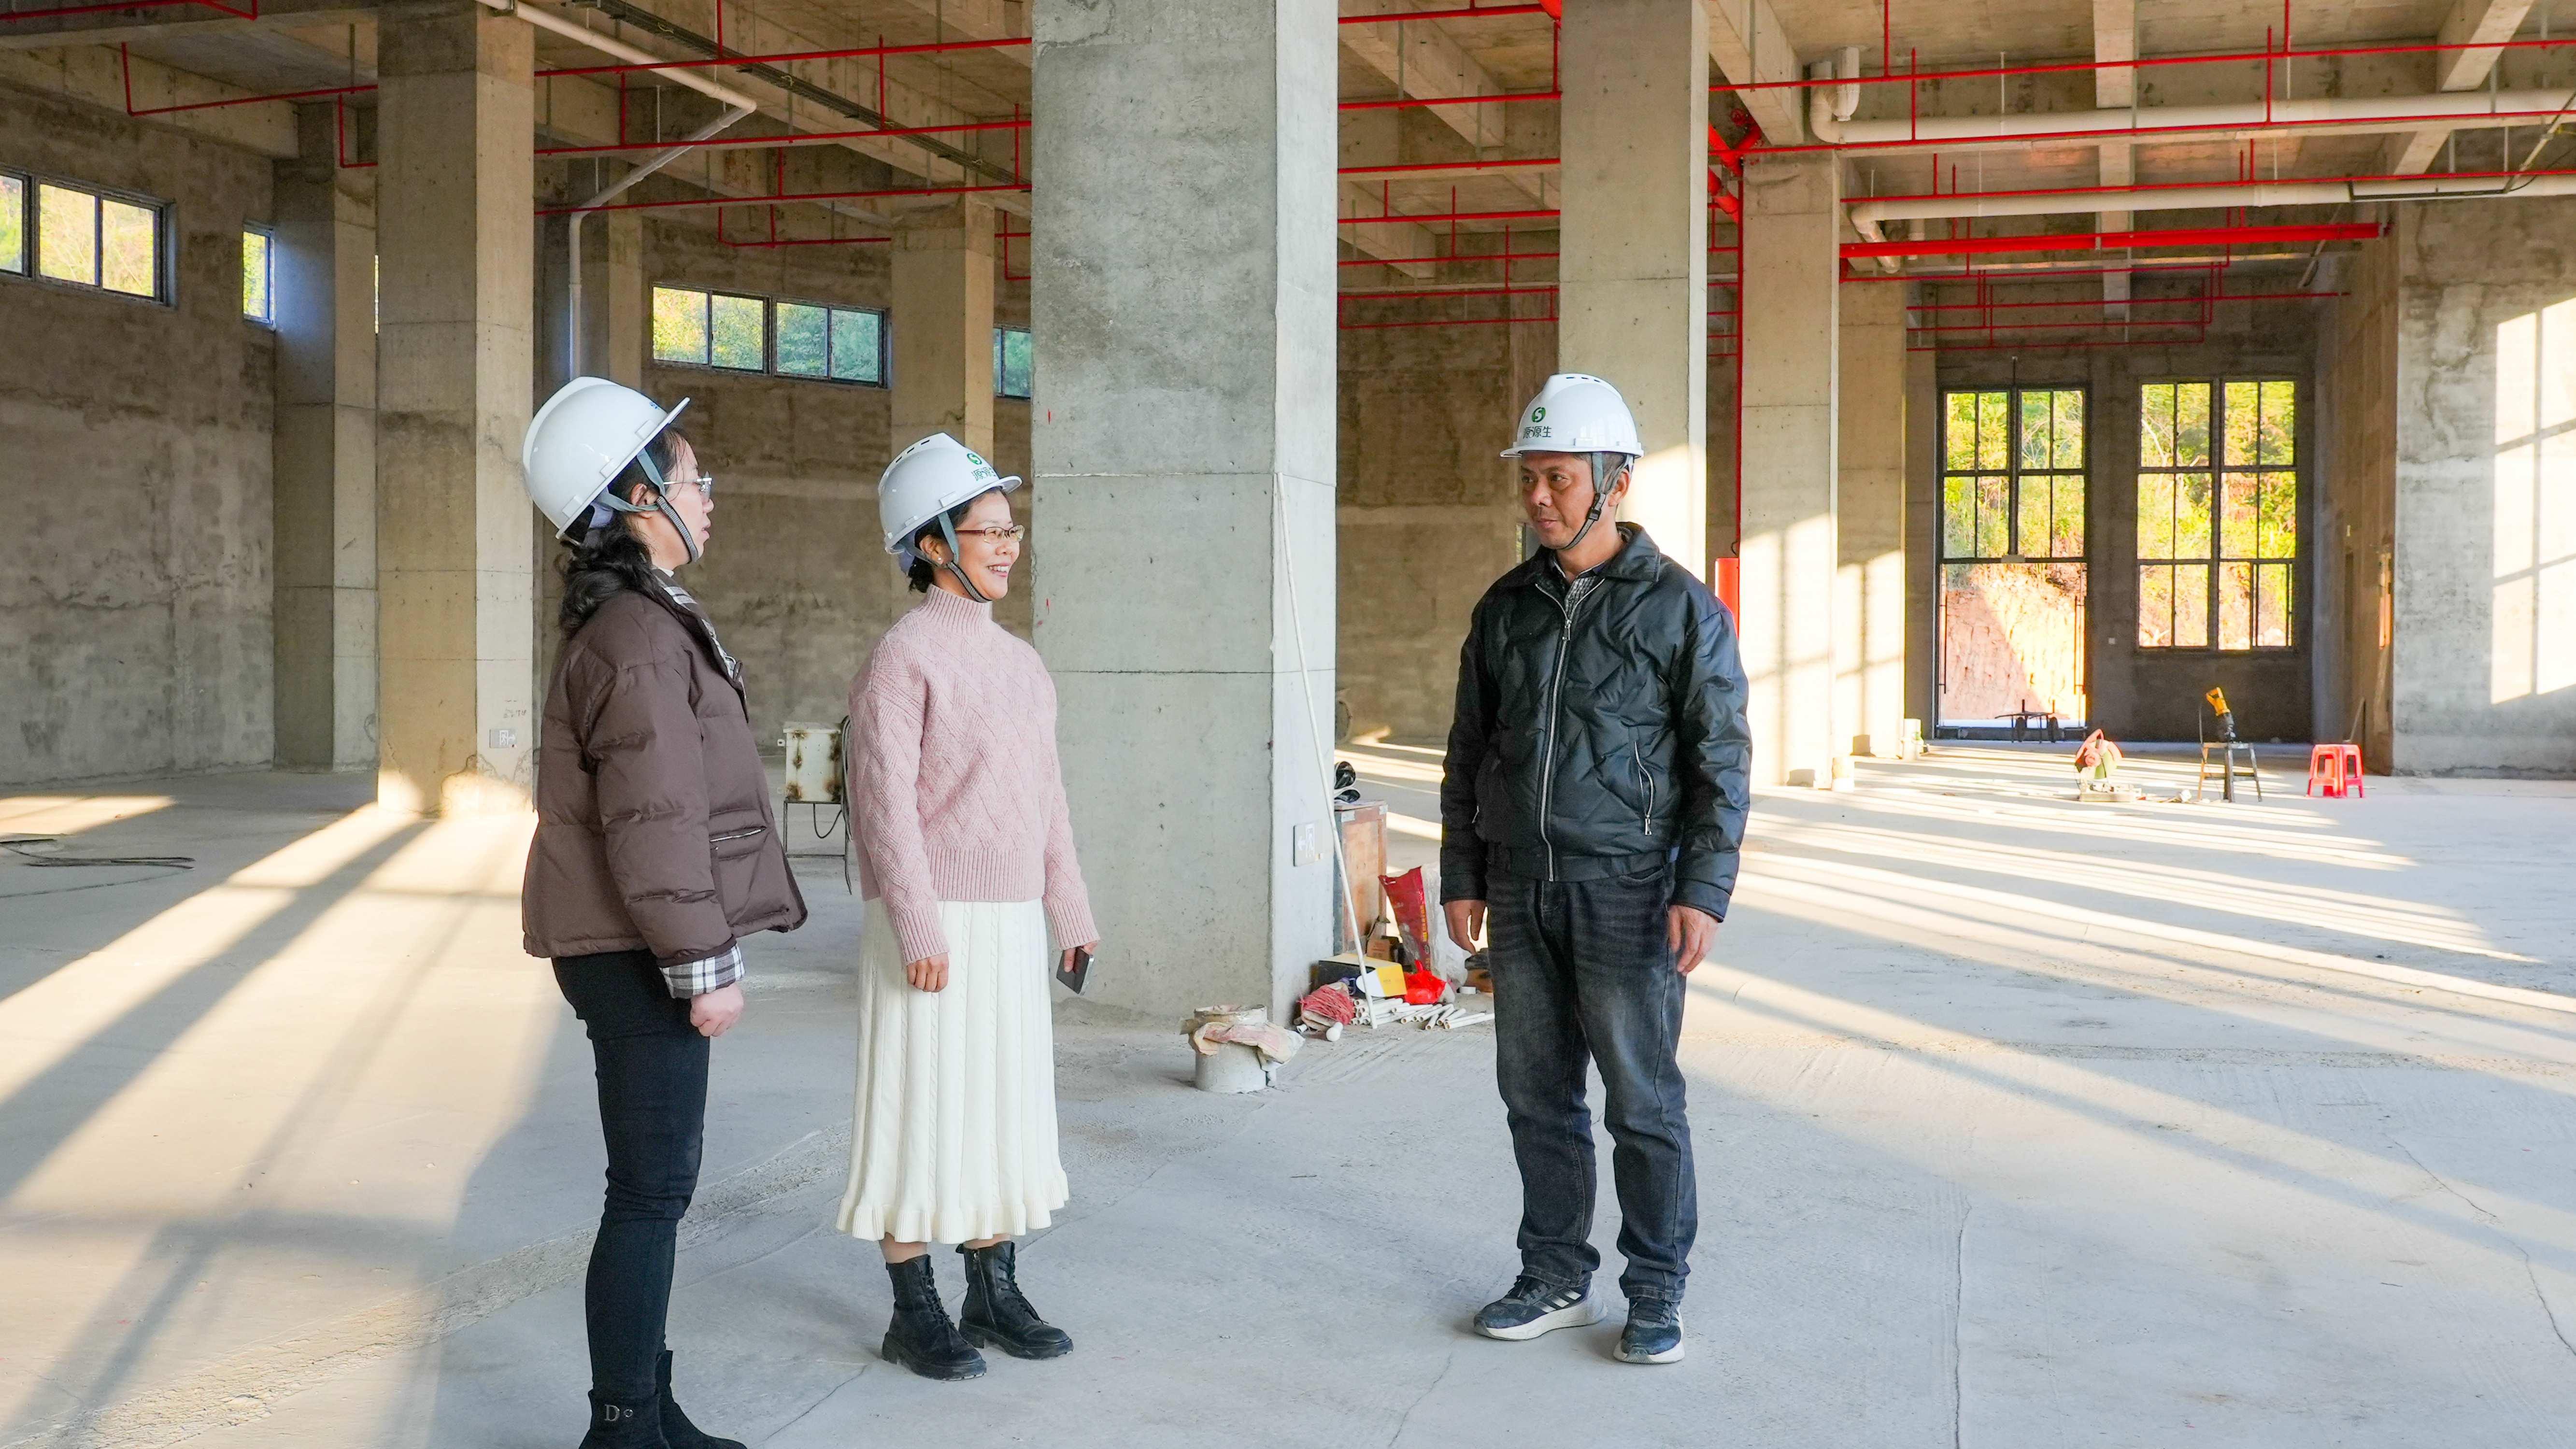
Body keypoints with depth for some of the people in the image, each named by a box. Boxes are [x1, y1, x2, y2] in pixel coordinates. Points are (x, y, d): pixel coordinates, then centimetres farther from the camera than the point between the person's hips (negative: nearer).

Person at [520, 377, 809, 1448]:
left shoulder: (633, 624, 16)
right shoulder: (640, 639, -17)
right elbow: (653, 822, -22)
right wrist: (706, 966, -19)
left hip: (633, 954, 10)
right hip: (640, 957, -10)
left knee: (655, 1185, 15)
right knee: (652, 1191, -4)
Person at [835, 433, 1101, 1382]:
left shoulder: (1017, 660, 13)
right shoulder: (903, 657, -11)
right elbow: (883, 802, -16)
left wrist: (1070, 912, 14)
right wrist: (919, 930, -20)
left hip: (1009, 925, 8)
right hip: (932, 923, -8)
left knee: (1005, 1101, 12)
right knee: (922, 1109, 0)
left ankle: (993, 1293, 23)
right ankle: (913, 1312, 10)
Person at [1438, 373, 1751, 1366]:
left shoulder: (1680, 606, -4)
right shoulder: (1506, 607, 10)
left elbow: (1720, 760, -5)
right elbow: (1469, 753, 14)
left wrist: (1704, 892, -12)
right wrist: (1461, 878, 9)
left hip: (1627, 891, -4)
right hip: (1520, 889, 5)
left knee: (1643, 1103, 1)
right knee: (1537, 1095, 9)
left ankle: (1656, 1295, 13)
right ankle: (1556, 1280, 22)